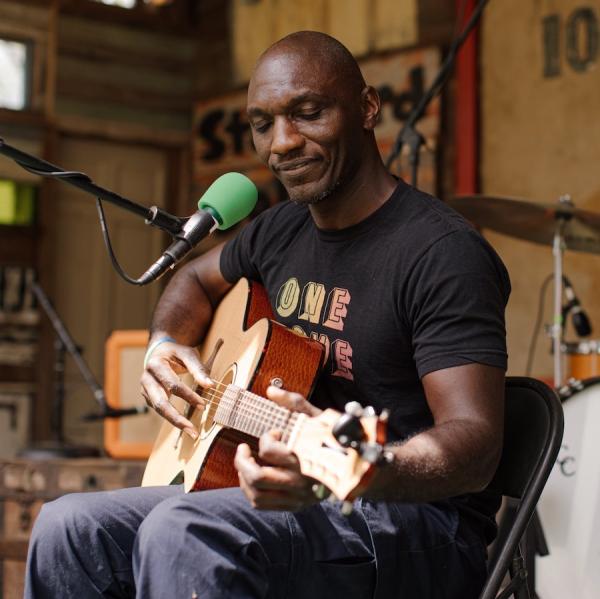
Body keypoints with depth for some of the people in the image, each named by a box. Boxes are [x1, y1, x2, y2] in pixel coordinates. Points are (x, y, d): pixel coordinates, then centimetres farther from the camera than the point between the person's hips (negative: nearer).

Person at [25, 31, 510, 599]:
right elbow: (197, 278, 32)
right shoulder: (282, 230, 10)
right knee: (69, 527, -5)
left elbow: (476, 442, -27)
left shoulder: (443, 252, -17)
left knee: (181, 531, -33)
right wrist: (165, 344, 9)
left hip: (418, 519, -8)